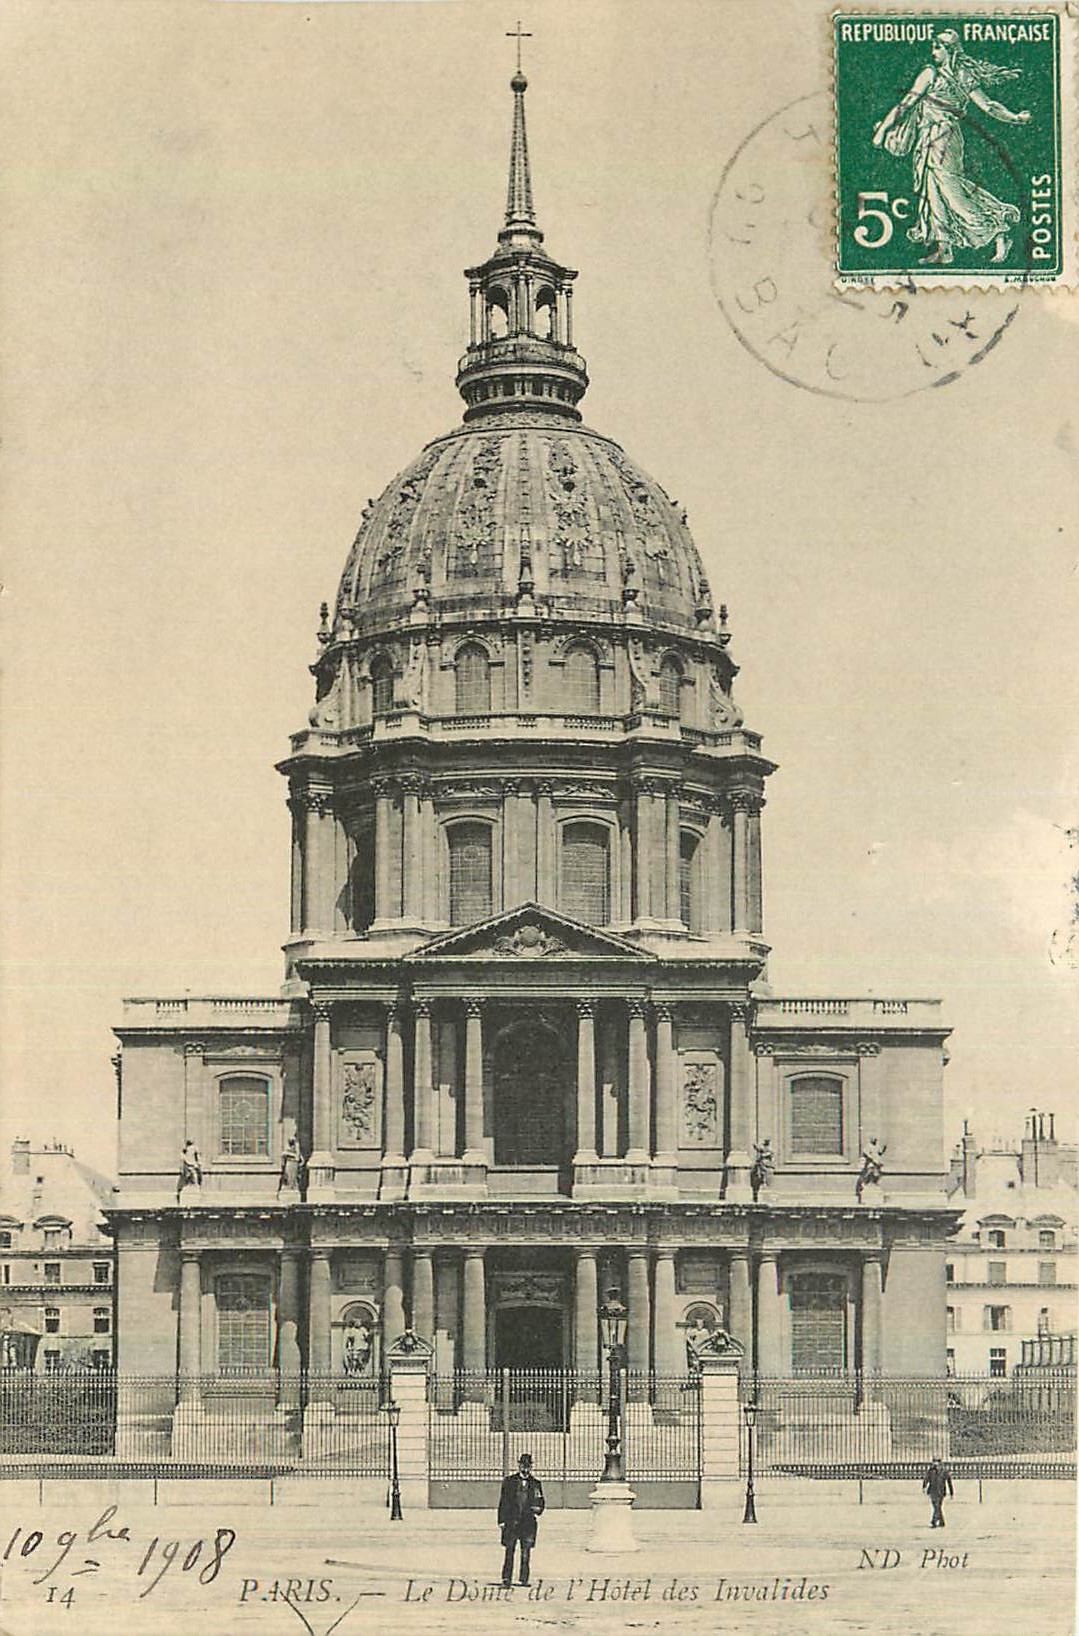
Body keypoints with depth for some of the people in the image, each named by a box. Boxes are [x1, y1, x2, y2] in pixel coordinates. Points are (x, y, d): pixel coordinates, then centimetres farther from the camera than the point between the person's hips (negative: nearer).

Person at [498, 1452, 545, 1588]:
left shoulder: (536, 1483, 11)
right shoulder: (509, 1480, 7)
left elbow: (541, 1501, 16)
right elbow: (503, 1501, 6)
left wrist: (538, 1508, -7)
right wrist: (502, 1520, -1)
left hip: (528, 1522, 1)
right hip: (511, 1521, -1)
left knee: (526, 1552, 0)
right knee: (509, 1551, 0)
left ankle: (523, 1579, 3)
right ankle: (506, 1577, 5)